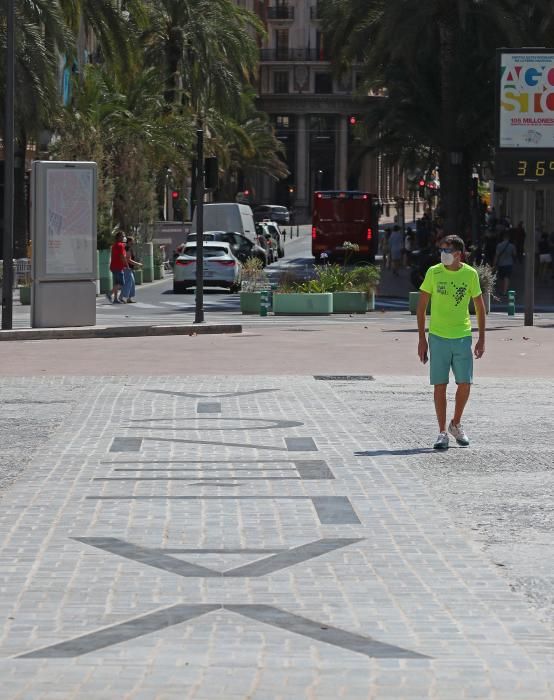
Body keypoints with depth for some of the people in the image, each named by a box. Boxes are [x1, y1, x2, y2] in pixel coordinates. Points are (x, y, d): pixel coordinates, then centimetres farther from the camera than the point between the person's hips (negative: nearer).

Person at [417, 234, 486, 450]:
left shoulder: (470, 274, 0)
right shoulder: (434, 272, -2)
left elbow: (480, 307, 9)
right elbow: (421, 307, 3)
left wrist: (482, 338, 6)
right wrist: (422, 339, -1)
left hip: (462, 337, 1)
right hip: (438, 337, -1)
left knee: (465, 384, -2)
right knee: (440, 385, 0)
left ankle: (456, 424, 21)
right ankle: (442, 433, 8)